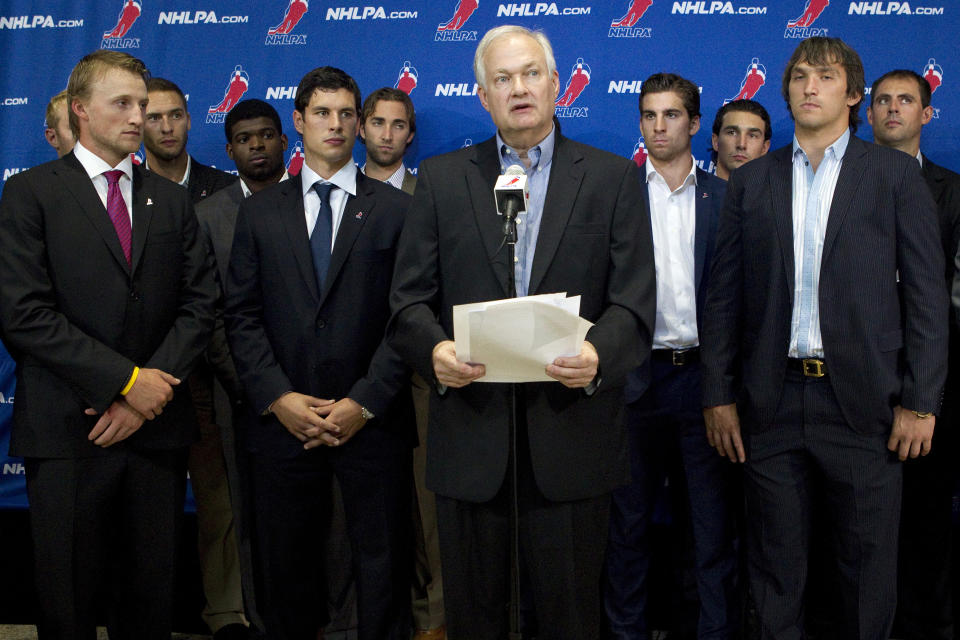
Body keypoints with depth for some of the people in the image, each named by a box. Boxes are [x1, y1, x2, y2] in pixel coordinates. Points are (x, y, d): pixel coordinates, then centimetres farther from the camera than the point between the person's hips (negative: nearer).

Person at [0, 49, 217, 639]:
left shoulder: (172, 200, 14)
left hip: (157, 428, 3)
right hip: (67, 432, -3)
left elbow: (201, 302, 6)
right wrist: (126, 381, -13)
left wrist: (150, 391, -8)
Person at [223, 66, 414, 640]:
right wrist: (278, 398, -8)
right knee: (284, 567, 11)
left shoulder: (397, 210, 3)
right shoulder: (259, 211, 10)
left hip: (372, 420, -1)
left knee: (383, 568, 6)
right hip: (282, 419, 2)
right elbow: (242, 314, 4)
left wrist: (364, 402, -11)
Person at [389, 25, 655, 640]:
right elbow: (409, 300, 4)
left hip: (571, 425, -1)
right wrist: (433, 348, -17)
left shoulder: (612, 178, 6)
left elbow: (634, 301, -2)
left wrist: (598, 355, -21)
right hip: (471, 429, 1)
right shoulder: (442, 179, 9)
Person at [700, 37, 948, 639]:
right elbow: (724, 296, 9)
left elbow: (927, 294, 0)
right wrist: (718, 396, 3)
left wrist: (920, 403, -6)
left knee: (869, 565, 7)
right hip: (772, 402, 2)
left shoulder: (897, 174, 4)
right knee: (776, 567, 10)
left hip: (863, 402, -1)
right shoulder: (751, 181, 10)